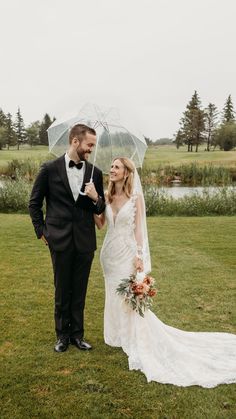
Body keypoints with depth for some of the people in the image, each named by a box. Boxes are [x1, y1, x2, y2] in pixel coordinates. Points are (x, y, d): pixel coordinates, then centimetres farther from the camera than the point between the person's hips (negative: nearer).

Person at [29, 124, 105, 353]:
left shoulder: (95, 173, 2)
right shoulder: (50, 169, -5)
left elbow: (101, 209, 10)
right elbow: (34, 203, 4)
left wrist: (96, 199, -12)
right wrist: (41, 230, 0)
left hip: (85, 241, 2)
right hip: (60, 240, -2)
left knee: (79, 291, 12)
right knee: (62, 291, 11)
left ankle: (77, 334, 28)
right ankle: (62, 335, 27)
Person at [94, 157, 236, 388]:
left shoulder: (136, 197, -8)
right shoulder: (106, 195, 4)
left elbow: (138, 228, -9)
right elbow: (100, 224, 0)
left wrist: (139, 256, -14)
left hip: (127, 252, -5)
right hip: (110, 253, 5)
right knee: (114, 296, 15)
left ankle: (137, 341, 17)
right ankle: (119, 334, 33)